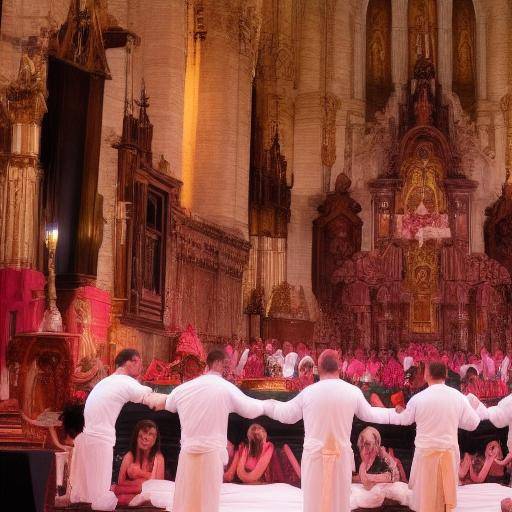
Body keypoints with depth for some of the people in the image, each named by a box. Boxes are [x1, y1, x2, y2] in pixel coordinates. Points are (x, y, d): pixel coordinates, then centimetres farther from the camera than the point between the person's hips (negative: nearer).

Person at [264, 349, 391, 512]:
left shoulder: (308, 392, -8)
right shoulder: (353, 391, -5)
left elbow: (286, 414, 4)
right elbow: (369, 414, 11)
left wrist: (268, 404, 24)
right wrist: (390, 414, 30)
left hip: (314, 455, -1)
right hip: (341, 454, 1)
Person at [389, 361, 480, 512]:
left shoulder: (418, 398, -13)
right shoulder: (458, 397, -9)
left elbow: (405, 419, 4)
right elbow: (472, 423, -2)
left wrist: (395, 412, 26)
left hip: (427, 451, -2)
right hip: (450, 450, 2)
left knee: (426, 492, 12)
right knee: (447, 489, 17)